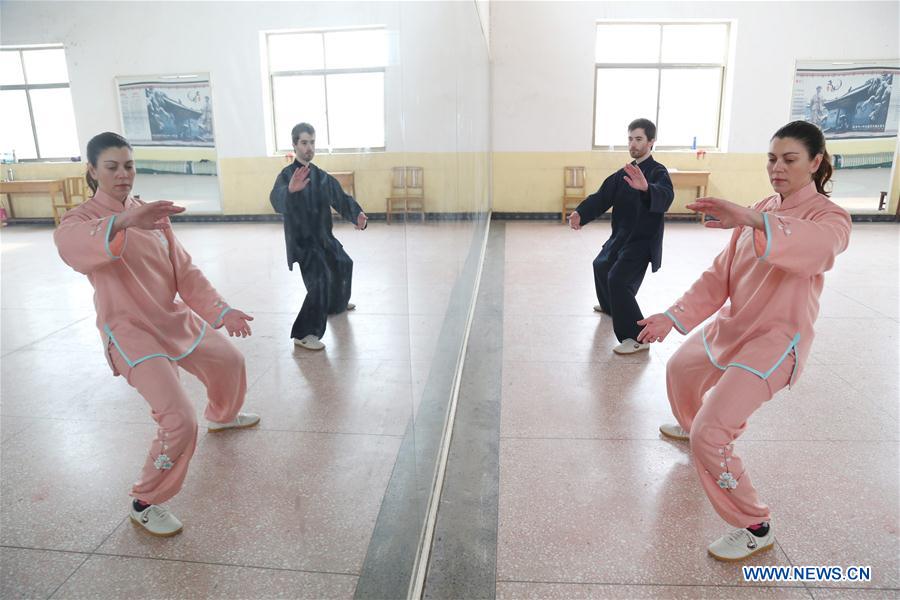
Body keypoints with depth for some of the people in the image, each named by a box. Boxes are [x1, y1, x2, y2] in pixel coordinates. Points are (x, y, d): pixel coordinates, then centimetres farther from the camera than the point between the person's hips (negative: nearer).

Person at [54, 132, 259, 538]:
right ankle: (145, 504, 7)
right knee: (179, 420, -17)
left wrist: (221, 311, -6)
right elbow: (69, 244, -39)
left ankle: (222, 416, 55)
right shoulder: (81, 219, -13)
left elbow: (184, 271, 4)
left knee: (229, 361, 23)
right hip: (131, 333, -7)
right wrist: (123, 222, -59)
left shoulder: (151, 215, 5)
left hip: (176, 319, 7)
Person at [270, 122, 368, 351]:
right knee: (319, 282, -24)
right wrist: (291, 190, -63)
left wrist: (357, 215, -18)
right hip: (302, 239, -8)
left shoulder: (320, 175, 5)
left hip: (323, 235, 8)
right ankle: (303, 334, -17)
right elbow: (277, 199, -38)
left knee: (342, 264, 27)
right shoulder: (287, 175, -17)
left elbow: (341, 198, 3)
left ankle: (337, 303, 54)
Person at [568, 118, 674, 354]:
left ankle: (637, 338, -16)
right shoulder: (625, 172, 9)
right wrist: (580, 214, -19)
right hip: (621, 236, 9)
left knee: (618, 280, -22)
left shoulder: (658, 172, -15)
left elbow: (665, 197, -38)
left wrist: (646, 188, -61)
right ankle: (610, 305, 53)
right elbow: (603, 196, 0)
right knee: (601, 265, 26)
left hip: (643, 240, -9)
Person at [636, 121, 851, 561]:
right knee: (679, 370, 28)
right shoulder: (761, 212, 7)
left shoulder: (828, 216, -15)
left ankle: (755, 529, 5)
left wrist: (755, 222, -60)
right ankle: (691, 425, 59)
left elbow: (819, 246, -42)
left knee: (710, 436, -16)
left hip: (774, 342, -8)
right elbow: (720, 275, 3)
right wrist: (674, 316, -8)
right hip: (729, 328, 8)